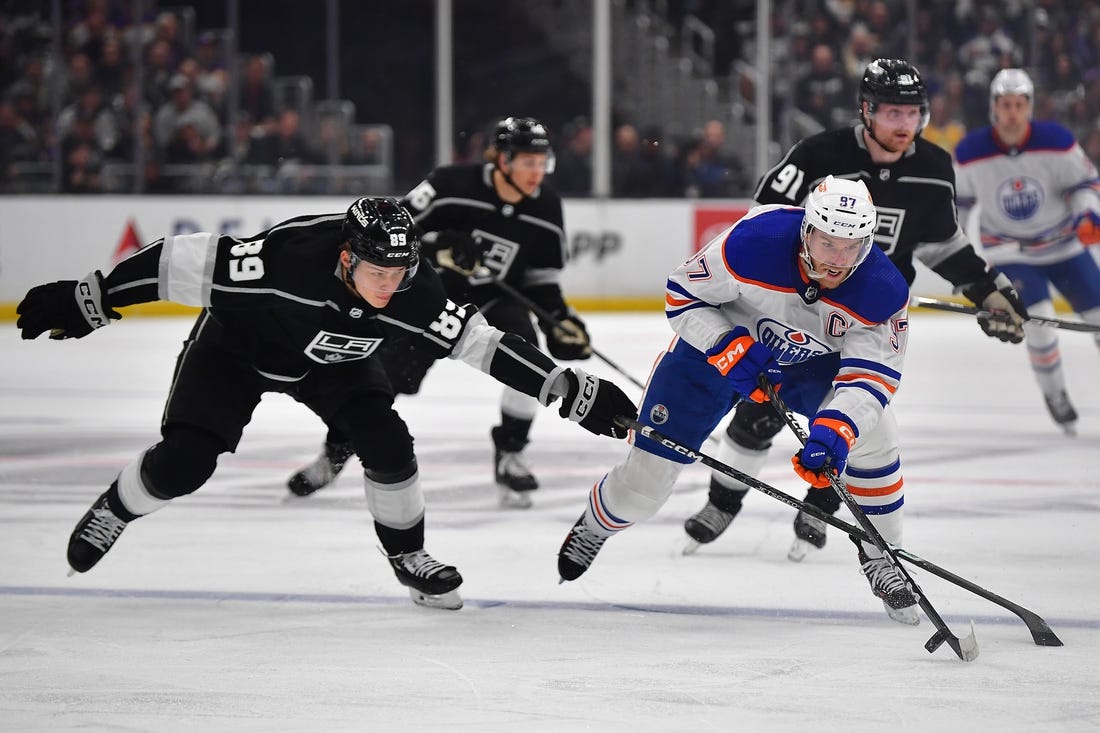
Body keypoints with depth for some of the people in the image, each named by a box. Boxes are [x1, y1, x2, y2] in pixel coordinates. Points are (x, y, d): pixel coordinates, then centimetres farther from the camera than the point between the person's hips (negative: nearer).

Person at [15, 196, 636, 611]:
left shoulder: (411, 295, -29)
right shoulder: (288, 260, -42)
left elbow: (481, 343, -24)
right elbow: (185, 263, -35)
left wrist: (575, 392, -29)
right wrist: (86, 302, -33)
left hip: (330, 360, 3)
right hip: (236, 345, -3)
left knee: (387, 442, -16)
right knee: (185, 460, -16)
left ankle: (409, 555, 9)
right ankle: (114, 512, 16)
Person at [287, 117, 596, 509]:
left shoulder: (546, 209, -9)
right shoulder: (453, 184, -24)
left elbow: (541, 280, 4)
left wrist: (559, 318, -10)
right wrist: (440, 248, -36)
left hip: (496, 300, 2)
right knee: (384, 374, -1)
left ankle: (509, 457, -7)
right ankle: (334, 454, 24)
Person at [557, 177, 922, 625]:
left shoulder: (884, 290, -29)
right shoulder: (754, 242, -35)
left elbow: (870, 375, -31)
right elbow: (682, 295, -21)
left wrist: (834, 431, -49)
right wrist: (731, 349, -34)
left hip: (814, 361, 2)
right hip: (720, 341, -2)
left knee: (872, 436, -23)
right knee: (647, 475, -3)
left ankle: (880, 559, -1)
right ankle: (595, 525, 33)